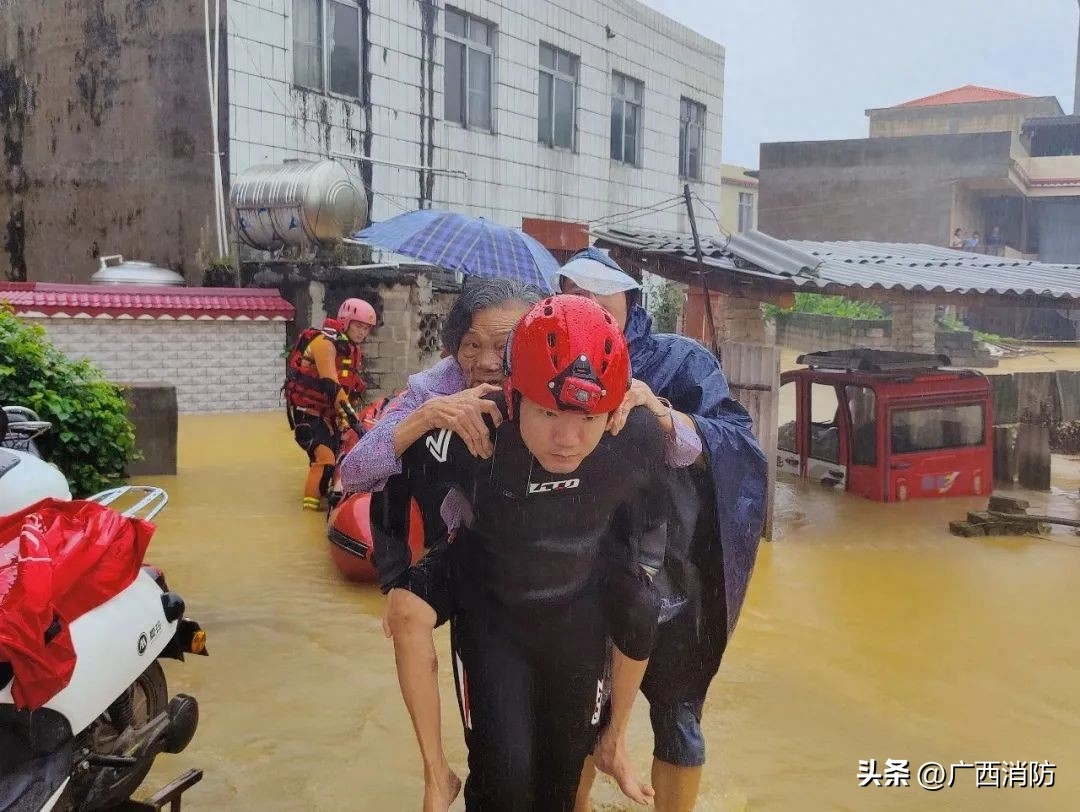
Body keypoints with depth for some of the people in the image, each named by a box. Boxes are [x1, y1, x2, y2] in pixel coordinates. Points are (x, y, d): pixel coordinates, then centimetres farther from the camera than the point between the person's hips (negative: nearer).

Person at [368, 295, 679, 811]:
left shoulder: (639, 440, -26)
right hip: (489, 618, -2)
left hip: (579, 620, 2)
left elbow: (647, 518, -2)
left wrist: (636, 585, 5)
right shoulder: (468, 434, -33)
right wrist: (402, 586, -8)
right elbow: (390, 495, -12)